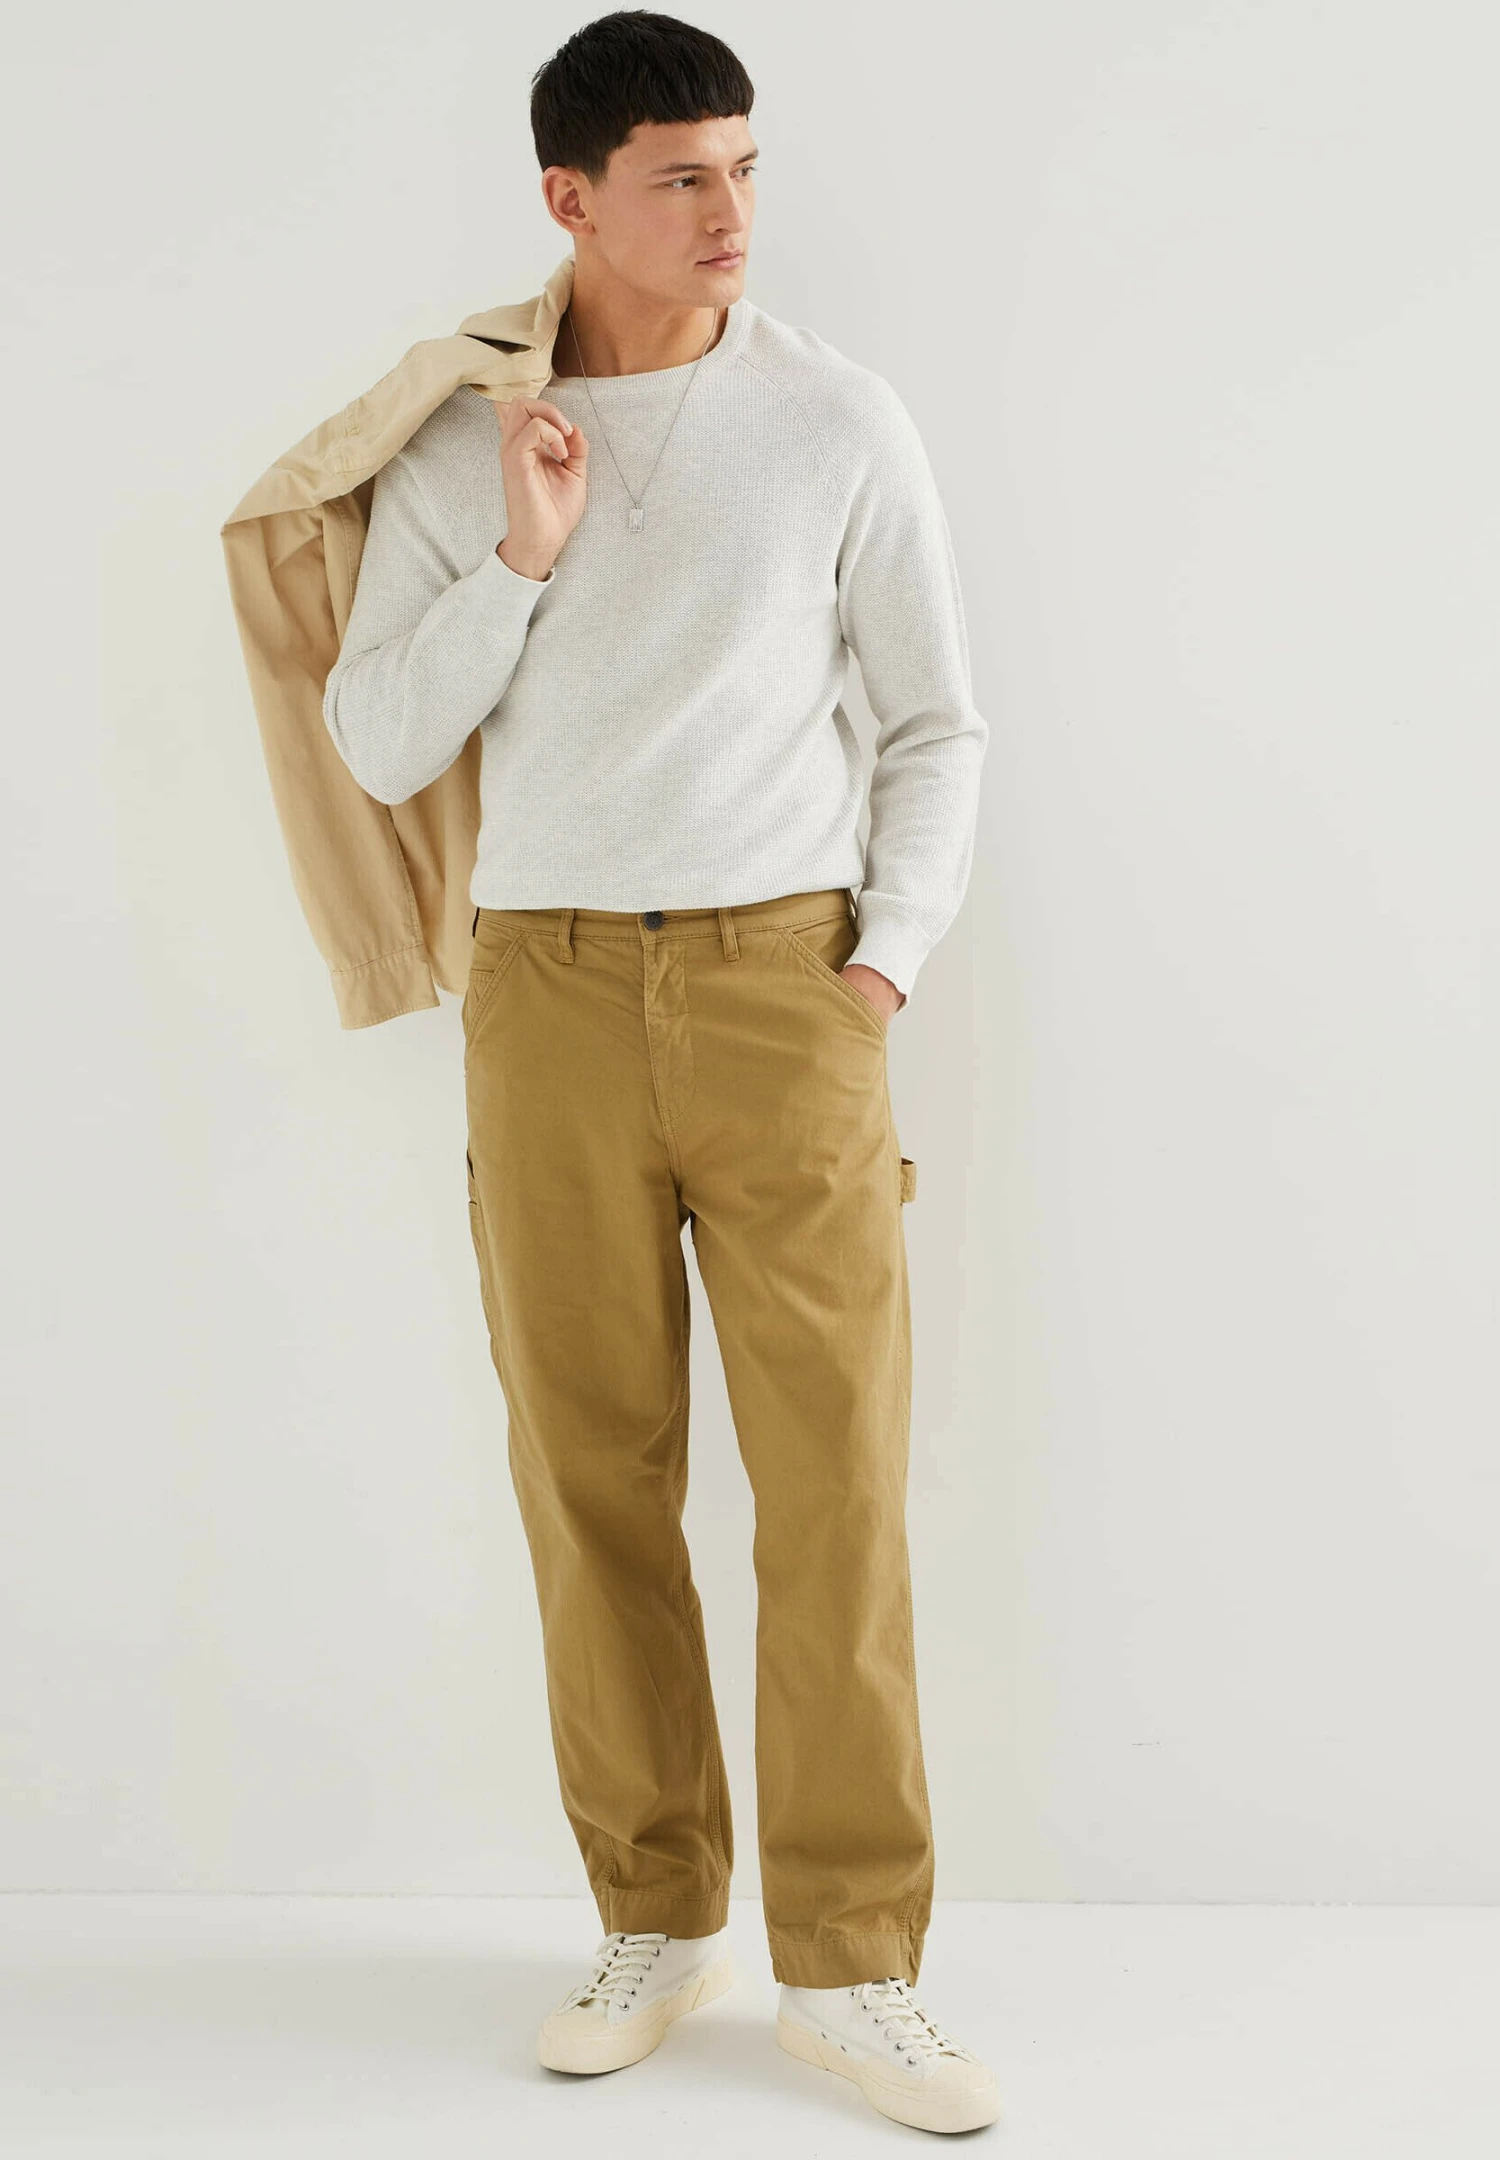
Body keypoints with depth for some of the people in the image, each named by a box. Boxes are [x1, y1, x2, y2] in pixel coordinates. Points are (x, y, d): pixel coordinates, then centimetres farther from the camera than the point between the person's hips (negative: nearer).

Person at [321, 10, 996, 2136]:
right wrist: (517, 560, -8)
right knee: (594, 1475, 4)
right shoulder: (456, 443, 7)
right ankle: (656, 1916, 19)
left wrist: (884, 971, -3)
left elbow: (939, 725, 7)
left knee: (838, 1472, -4)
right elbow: (378, 746, 4)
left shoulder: (839, 422, 4)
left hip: (784, 978, -1)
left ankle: (850, 1961, 6)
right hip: (549, 986, 1)